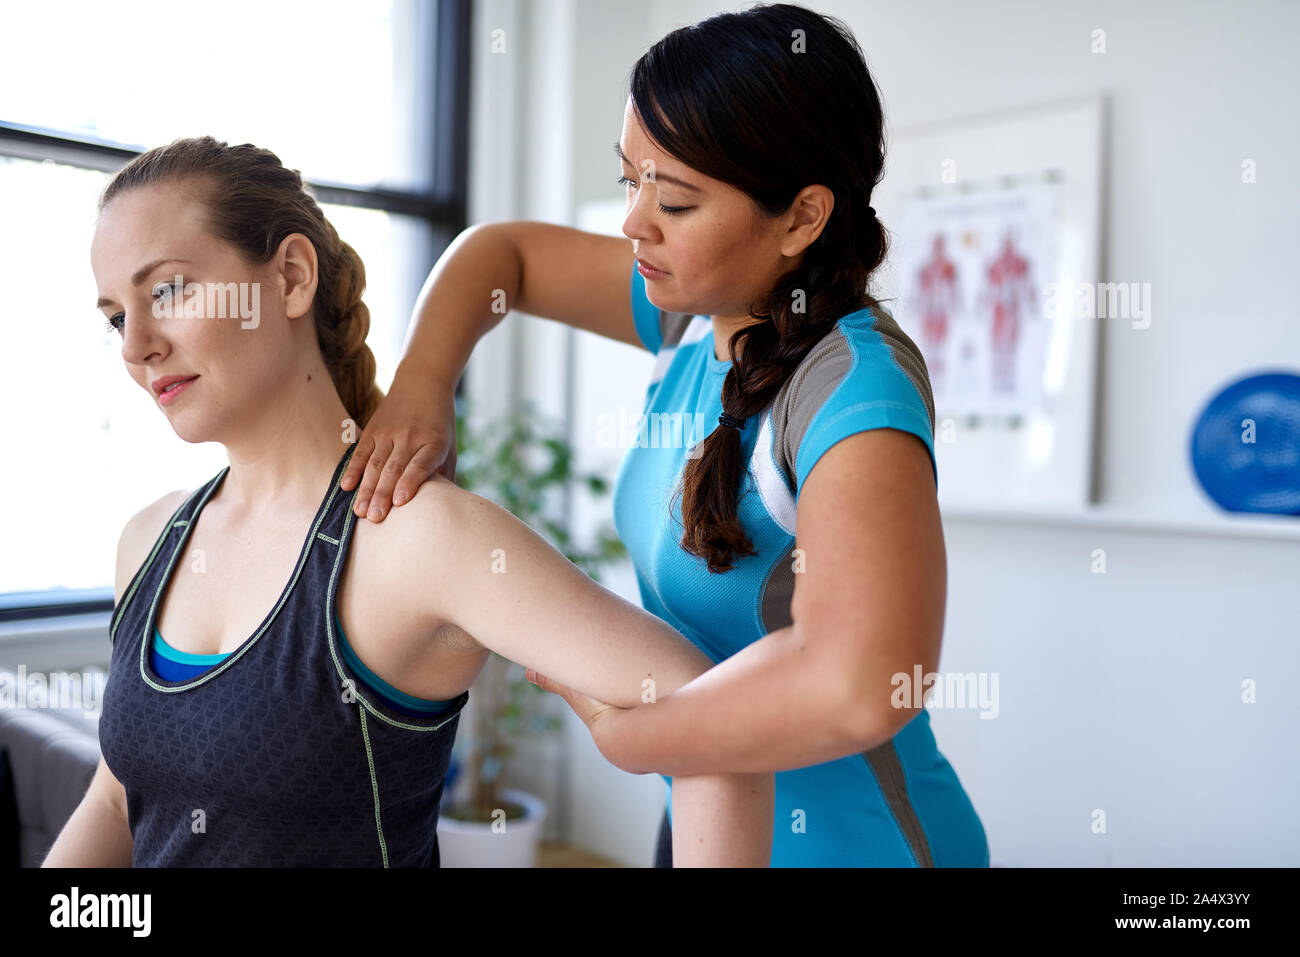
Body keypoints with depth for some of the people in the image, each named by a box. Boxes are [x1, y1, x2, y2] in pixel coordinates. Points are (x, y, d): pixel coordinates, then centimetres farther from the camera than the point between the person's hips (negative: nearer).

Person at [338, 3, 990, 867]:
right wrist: (421, 387, -10)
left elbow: (860, 685, -44)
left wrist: (624, 735, -28)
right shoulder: (700, 313, -5)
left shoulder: (857, 382, -29)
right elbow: (500, 250, 7)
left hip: (849, 839, -7)